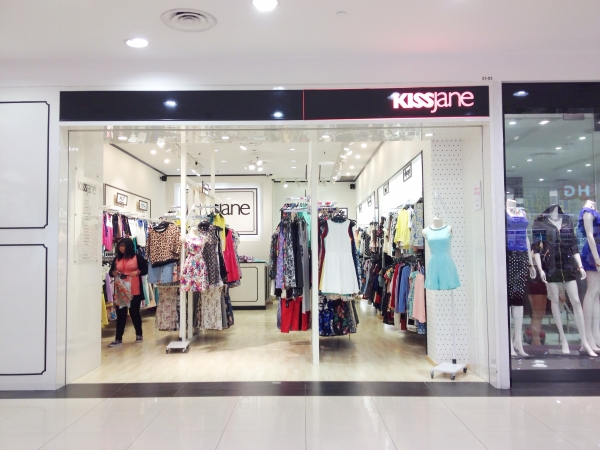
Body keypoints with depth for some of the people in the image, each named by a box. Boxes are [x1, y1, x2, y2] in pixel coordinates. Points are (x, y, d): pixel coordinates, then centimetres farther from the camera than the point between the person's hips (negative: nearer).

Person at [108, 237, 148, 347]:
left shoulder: (137, 257, -1)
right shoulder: (117, 259, 10)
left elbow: (145, 269, 0)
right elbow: (111, 271, 15)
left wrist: (137, 272, -19)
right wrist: (113, 273, -8)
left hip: (134, 291, -3)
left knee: (134, 312, 7)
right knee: (120, 314, 3)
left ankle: (139, 335, 23)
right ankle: (118, 339, 6)